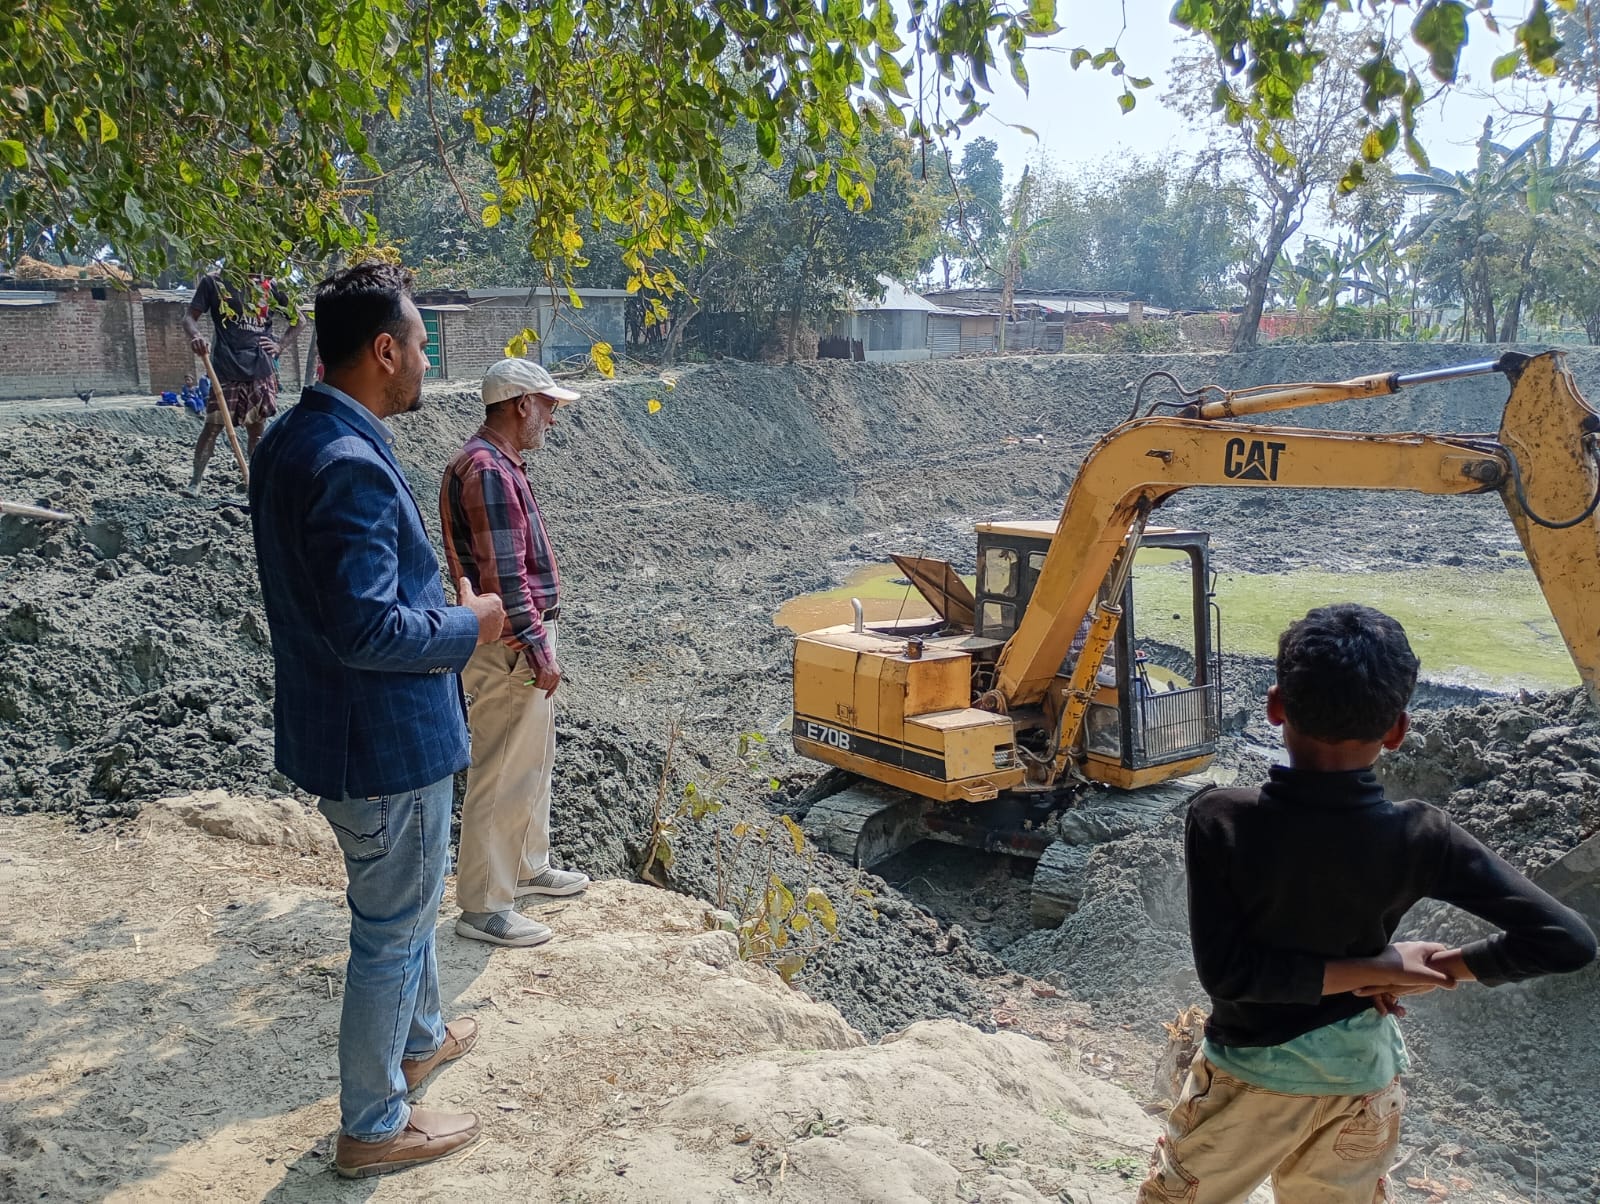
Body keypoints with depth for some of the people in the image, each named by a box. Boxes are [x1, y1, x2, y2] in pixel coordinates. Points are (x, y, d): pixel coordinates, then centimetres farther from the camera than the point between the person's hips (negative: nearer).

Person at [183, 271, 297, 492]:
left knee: (257, 427, 6)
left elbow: (297, 319, 19)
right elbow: (190, 316, 3)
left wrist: (280, 344, 4)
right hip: (226, 368, -2)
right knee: (213, 425, -2)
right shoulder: (213, 283, 5)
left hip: (261, 368, 2)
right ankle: (195, 480, 8)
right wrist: (195, 334, -20)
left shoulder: (268, 286, 10)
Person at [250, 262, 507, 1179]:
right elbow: (367, 629, -30)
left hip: (339, 724, 10)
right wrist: (467, 628, -15)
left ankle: (419, 1036, 50)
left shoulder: (294, 439, 5)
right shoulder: (351, 466, -27)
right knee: (392, 930, 8)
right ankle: (373, 1128, 26)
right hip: (387, 738, -10)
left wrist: (438, 601, 10)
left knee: (411, 897, 28)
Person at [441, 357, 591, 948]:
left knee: (533, 762, 21)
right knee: (502, 775, -3)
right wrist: (536, 647, -22)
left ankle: (529, 867, 37)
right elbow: (502, 572, -24)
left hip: (525, 637, 11)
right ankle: (484, 906, 7)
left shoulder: (500, 464, 14)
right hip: (510, 645, -11)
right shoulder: (487, 469, -20)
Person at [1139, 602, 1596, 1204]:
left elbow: (1225, 971, -24)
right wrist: (1443, 970, -10)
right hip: (1363, 1075, 3)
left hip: (1250, 1073, -2)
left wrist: (1380, 968, -19)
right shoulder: (1419, 836, -21)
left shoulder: (1219, 820, -26)